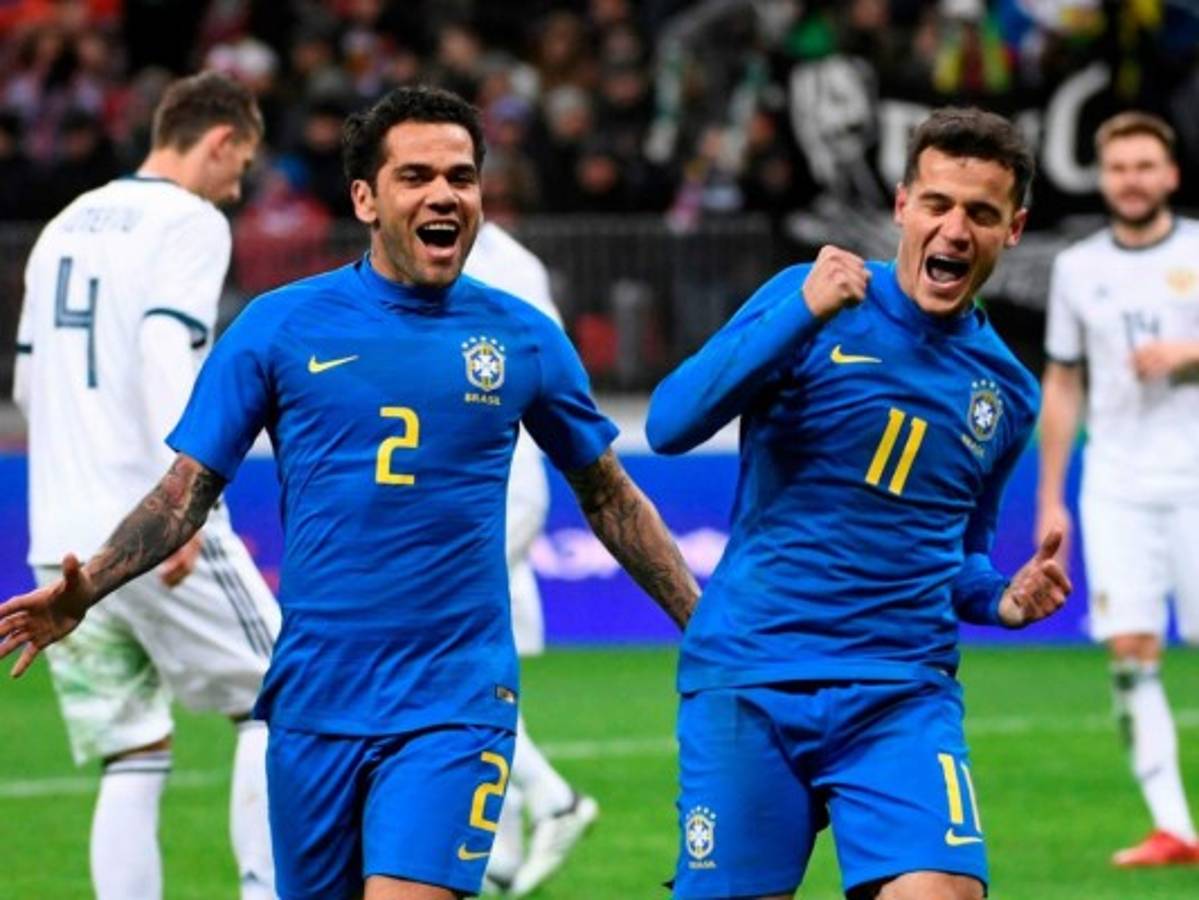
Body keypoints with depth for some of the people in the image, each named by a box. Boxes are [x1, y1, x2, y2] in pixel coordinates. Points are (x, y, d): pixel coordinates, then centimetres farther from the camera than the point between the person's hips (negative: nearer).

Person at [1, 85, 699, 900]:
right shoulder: (282, 326, 2)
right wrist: (86, 590, -13)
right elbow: (187, 490, 3)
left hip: (455, 702, -1)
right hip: (316, 700, 1)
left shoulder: (525, 340, 4)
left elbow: (607, 495, 16)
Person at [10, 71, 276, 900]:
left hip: (61, 542, 7)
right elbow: (166, 353, -19)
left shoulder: (66, 227, 19)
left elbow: (29, 382, 24)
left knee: (132, 759, 7)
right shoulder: (190, 222, -5)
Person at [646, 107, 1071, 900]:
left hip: (904, 697, 3)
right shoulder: (808, 300, -1)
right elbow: (670, 425, -14)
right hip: (749, 682, -2)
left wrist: (1001, 599, 3)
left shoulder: (1006, 390, 12)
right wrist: (802, 314, -22)